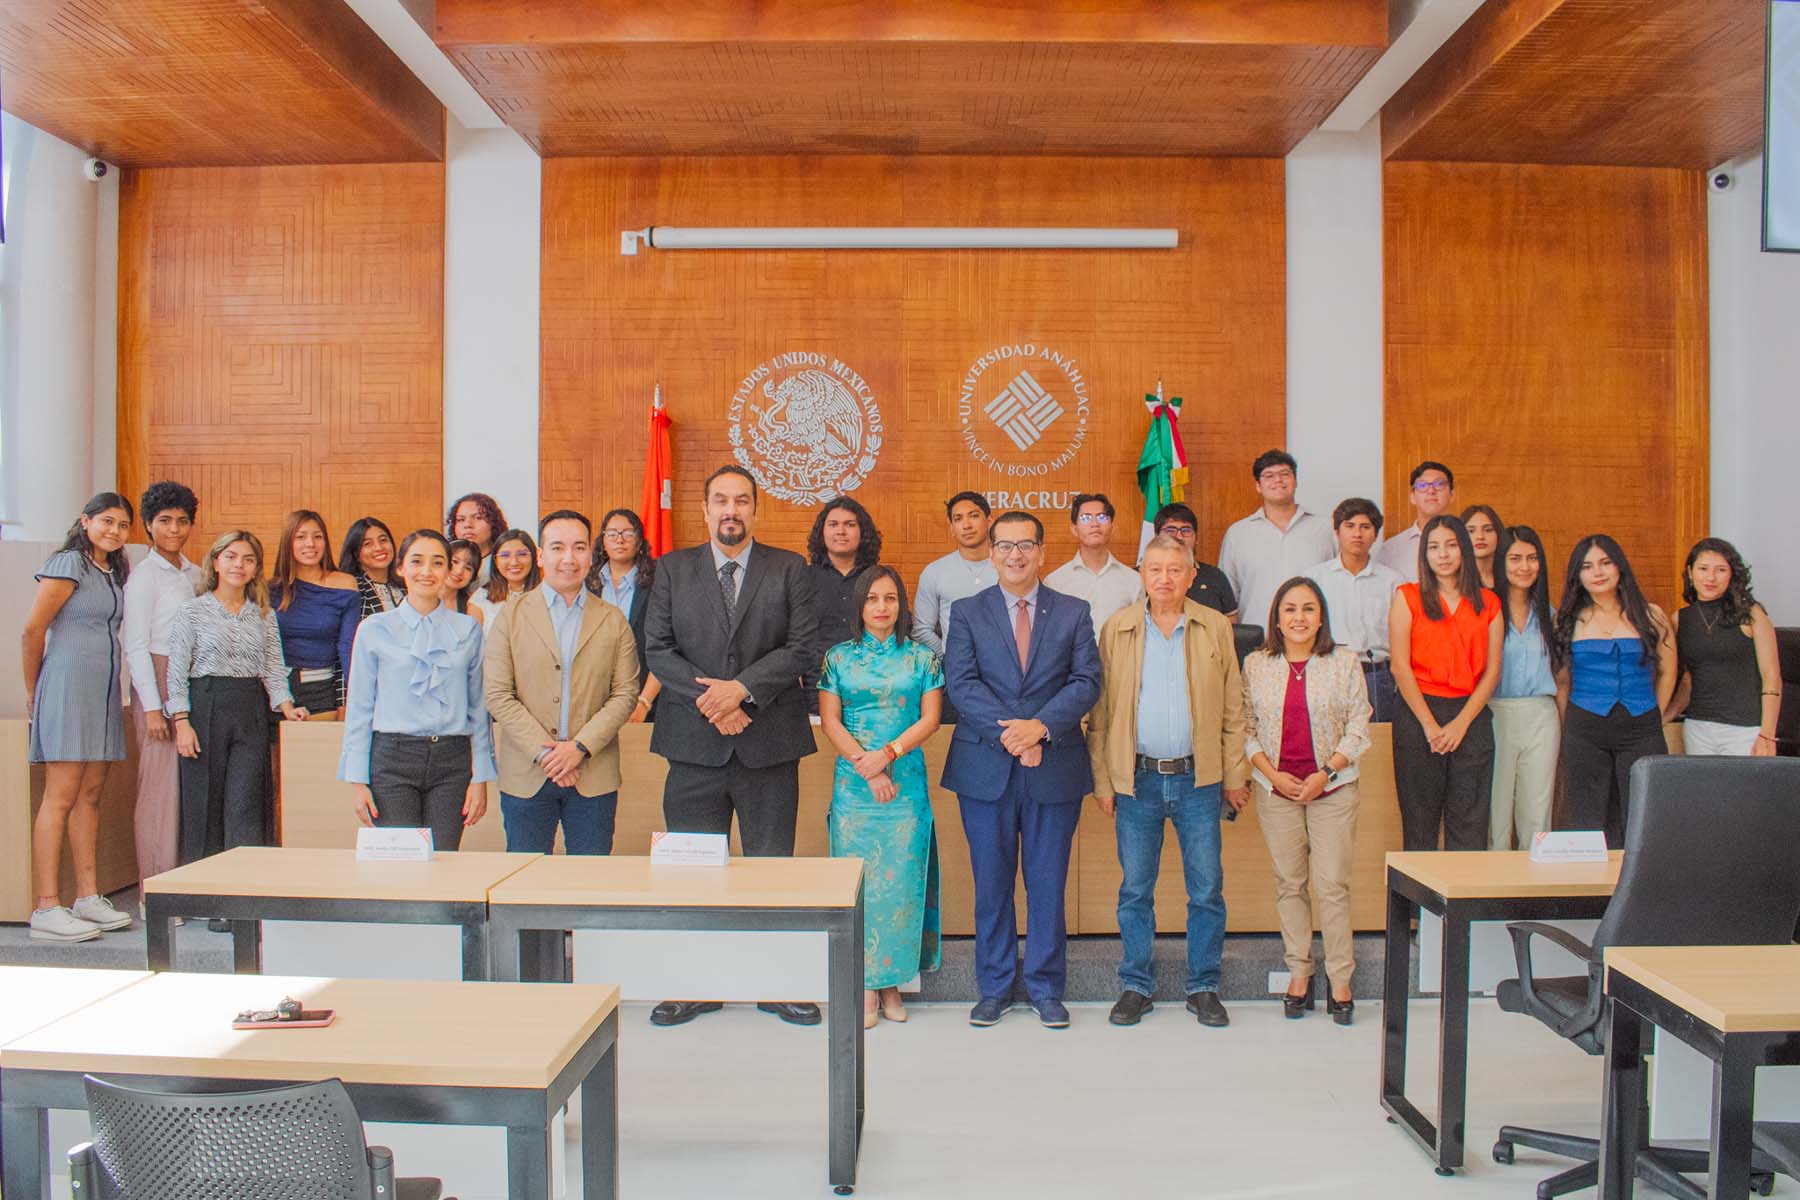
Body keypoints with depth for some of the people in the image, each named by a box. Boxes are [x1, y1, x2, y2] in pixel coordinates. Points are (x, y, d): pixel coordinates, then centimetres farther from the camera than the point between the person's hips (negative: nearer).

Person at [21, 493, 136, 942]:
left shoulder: (115, 573, 16)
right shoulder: (68, 564, -7)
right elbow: (33, 630, -8)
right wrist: (33, 691, 0)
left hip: (104, 693, 8)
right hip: (69, 686, -8)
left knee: (90, 794, 9)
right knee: (61, 796, -8)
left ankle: (88, 897, 13)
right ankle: (46, 909, -5)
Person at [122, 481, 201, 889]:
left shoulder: (194, 574, 14)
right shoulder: (144, 576, -4)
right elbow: (135, 647, -7)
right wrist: (152, 708, -12)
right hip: (158, 684, -6)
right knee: (159, 785, -5)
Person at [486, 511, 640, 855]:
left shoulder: (613, 621, 8)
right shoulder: (511, 615, 4)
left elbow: (625, 694, 2)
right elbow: (498, 695, -2)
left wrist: (580, 747, -11)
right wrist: (543, 752, -11)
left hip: (594, 778, 1)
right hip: (526, 777, 0)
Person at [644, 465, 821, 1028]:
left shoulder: (790, 569, 5)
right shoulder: (673, 569, 8)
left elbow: (803, 646, -4)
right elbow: (657, 648, 2)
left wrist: (741, 689, -15)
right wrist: (708, 699, -12)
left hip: (768, 742, -1)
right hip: (694, 743, 1)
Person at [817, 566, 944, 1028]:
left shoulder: (921, 657, 6)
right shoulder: (839, 657, 5)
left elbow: (930, 718, -1)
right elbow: (829, 720, 0)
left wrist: (887, 754, -14)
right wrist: (864, 764, -11)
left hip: (906, 782, 0)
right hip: (853, 782, 0)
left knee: (901, 878, 1)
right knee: (859, 879, 1)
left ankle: (891, 980, 12)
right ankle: (865, 985, 8)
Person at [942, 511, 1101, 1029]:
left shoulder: (1074, 612, 7)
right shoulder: (966, 612, 5)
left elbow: (1086, 682, -3)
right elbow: (961, 684, -6)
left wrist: (1041, 726, -18)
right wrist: (1008, 735, -17)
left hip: (1055, 768, 0)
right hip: (985, 768, 0)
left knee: (1048, 884, 7)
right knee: (991, 884, 8)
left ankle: (1045, 987, 22)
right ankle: (995, 987, 22)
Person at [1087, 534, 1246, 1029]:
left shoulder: (1215, 628, 4)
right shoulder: (1117, 629, 3)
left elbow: (1232, 709, 6)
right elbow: (1100, 712, 4)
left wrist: (1235, 776, 3)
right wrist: (1102, 780, 1)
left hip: (1198, 778, 0)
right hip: (1137, 780, 0)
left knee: (1207, 889, 6)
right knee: (1135, 890, 8)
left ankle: (1204, 987, 21)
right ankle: (1136, 986, 21)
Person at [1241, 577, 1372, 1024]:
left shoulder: (1345, 662, 1)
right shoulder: (1255, 665, 3)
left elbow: (1358, 728, 1)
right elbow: (1246, 727, 5)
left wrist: (1325, 773, -9)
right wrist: (1272, 774, -7)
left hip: (1332, 785, -1)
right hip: (1276, 787, 1)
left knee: (1332, 883, -2)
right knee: (1289, 883, 7)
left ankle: (1340, 978, 10)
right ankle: (1299, 974, 18)